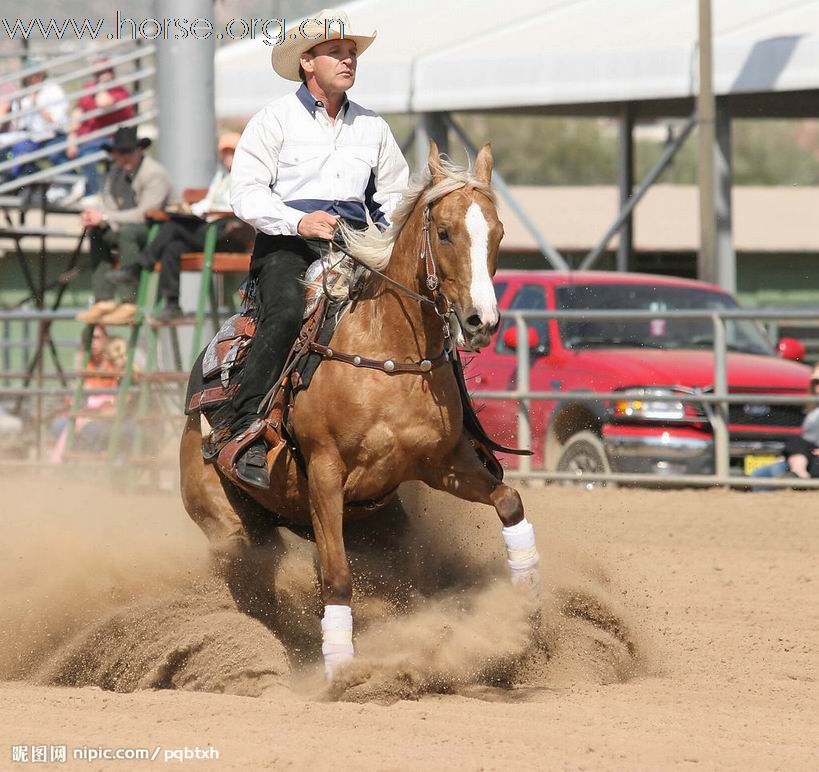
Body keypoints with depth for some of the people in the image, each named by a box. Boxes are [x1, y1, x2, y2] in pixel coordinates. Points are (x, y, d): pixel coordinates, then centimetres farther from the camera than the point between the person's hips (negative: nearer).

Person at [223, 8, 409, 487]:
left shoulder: (372, 126, 20)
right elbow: (247, 192, -3)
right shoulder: (276, 119, 6)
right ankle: (246, 433, -35)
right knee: (287, 312, -34)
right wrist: (299, 221, -20)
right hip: (286, 241, -4)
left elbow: (396, 192, 30)